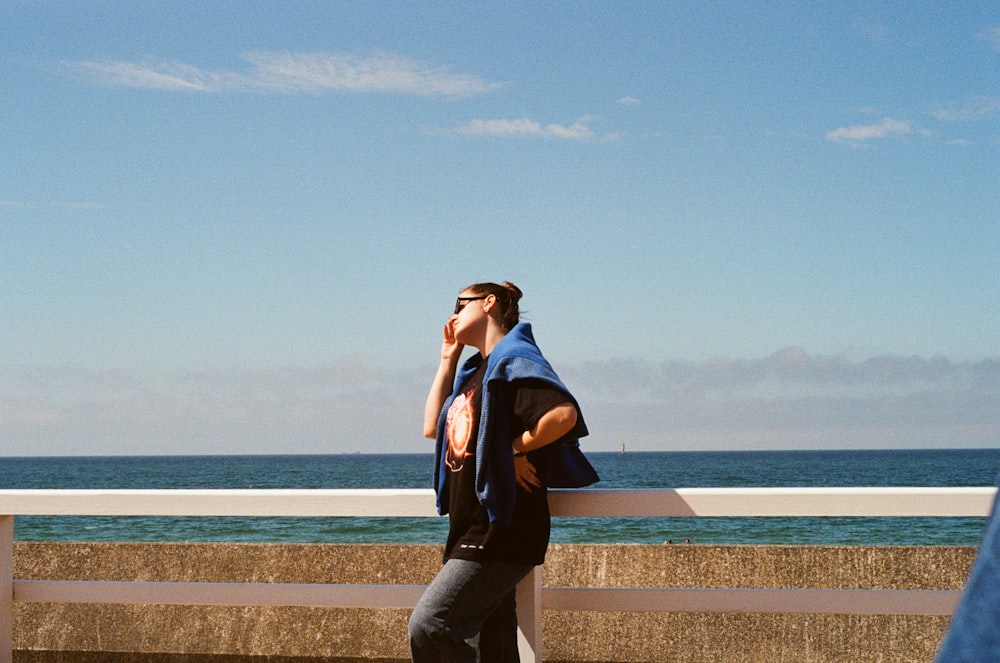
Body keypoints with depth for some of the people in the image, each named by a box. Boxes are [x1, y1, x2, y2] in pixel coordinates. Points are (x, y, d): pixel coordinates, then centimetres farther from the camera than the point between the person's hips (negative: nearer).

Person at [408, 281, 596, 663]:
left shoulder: (514, 359, -10)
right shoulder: (476, 373, 19)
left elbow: (564, 414, -25)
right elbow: (433, 427, 21)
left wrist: (517, 448, -13)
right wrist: (447, 359, 20)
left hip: (499, 534, -9)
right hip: (473, 533, 9)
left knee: (428, 625, -15)